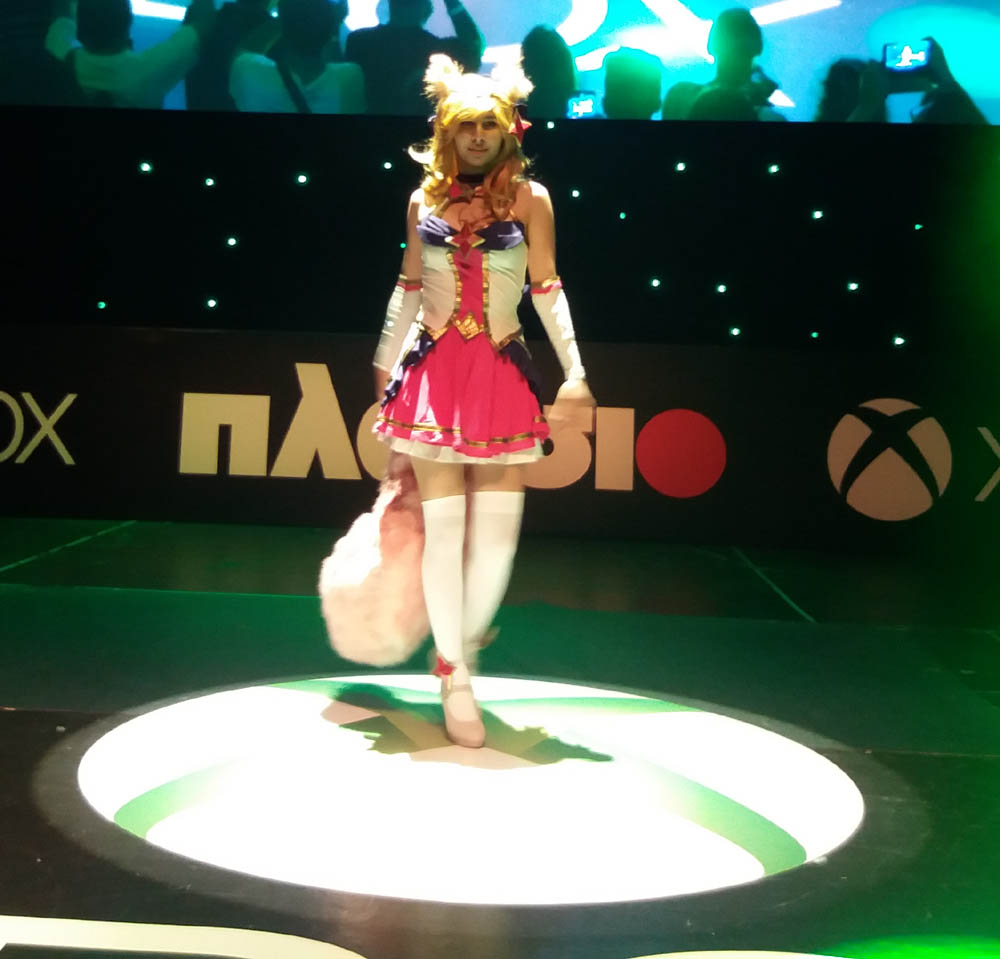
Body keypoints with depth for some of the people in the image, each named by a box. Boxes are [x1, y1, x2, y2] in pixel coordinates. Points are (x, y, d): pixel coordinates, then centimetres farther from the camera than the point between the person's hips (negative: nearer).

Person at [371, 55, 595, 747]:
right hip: (434, 371, 1)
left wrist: (575, 371, -2)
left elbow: (548, 289, 3)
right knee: (444, 524, -2)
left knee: (499, 526, -3)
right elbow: (409, 287, 15)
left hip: (502, 375, 0)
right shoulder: (425, 199, 8)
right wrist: (386, 361, 18)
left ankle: (460, 642, 23)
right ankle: (457, 678, 9)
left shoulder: (529, 197, 3)